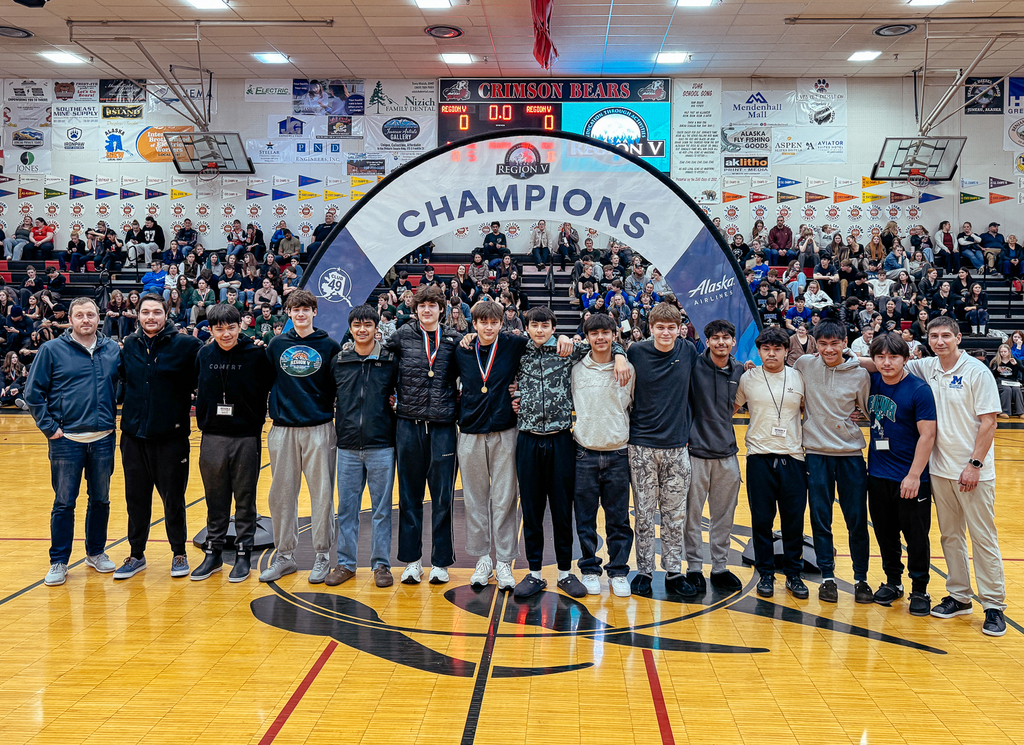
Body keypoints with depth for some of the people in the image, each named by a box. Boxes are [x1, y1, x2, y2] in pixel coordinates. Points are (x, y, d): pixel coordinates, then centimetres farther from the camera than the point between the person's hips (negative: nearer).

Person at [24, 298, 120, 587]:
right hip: (66, 440, -3)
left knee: (101, 500, 12)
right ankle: (59, 562, 16)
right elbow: (33, 392, -2)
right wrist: (49, 427, -7)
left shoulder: (113, 350, 5)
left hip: (104, 439, 3)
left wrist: (115, 419, 5)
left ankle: (96, 552, 28)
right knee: (64, 503, 4)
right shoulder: (52, 350, -3)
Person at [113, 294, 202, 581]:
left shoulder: (185, 345, -6)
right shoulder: (129, 346, 7)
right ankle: (136, 555, 26)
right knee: (136, 498, 12)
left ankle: (179, 554, 22)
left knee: (173, 498, 6)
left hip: (171, 436, -4)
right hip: (134, 436, 4)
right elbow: (122, 379, 19)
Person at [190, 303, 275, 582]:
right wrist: (203, 419, 10)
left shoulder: (257, 355, -7)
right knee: (215, 499, 12)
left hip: (246, 438, -3)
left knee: (245, 499, 6)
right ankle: (213, 552, 23)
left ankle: (244, 554, 17)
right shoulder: (204, 356, 3)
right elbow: (199, 390, 15)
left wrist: (257, 419, -5)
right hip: (212, 437, 3)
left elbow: (269, 389, -2)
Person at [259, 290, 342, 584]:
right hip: (283, 429, 2)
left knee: (322, 494, 1)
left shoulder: (329, 346, 3)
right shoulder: (276, 344, 8)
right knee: (281, 494, 6)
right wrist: (273, 409, 3)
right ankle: (284, 555, 19)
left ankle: (323, 555, 13)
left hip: (320, 429, -2)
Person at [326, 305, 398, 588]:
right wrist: (342, 421, 6)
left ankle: (381, 565, 16)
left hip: (381, 446, -2)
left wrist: (396, 405, -5)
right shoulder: (338, 361, 5)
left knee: (381, 509, 5)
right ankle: (345, 563, 21)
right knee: (346, 507, 8)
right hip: (348, 446, 2)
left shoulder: (391, 360, 0)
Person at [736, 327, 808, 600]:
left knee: (794, 519, 5)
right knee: (761, 519, 4)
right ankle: (765, 573, 17)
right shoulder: (747, 378, 2)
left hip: (793, 457, 1)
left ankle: (793, 574, 19)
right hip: (759, 456, -1)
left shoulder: (799, 378, 4)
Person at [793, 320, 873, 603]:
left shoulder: (860, 374, -2)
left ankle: (861, 579, 18)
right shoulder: (804, 365, 0)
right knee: (820, 520, 6)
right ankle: (827, 577, 18)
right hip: (816, 452, 0)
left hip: (851, 453, 0)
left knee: (857, 521, 4)